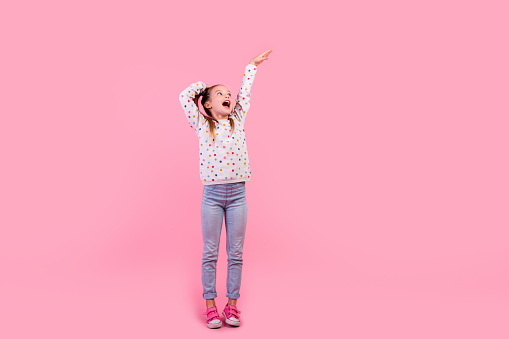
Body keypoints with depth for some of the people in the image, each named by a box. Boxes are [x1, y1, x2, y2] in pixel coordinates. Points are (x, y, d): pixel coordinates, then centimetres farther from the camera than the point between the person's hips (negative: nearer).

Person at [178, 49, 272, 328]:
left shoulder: (238, 121, 11)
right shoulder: (201, 124, 6)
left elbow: (245, 93, 17)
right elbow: (184, 97, 3)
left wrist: (253, 64, 24)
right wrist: (204, 85, 18)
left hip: (237, 194, 2)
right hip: (212, 194, -2)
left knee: (236, 253, 7)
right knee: (210, 252, 5)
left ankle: (232, 303, 18)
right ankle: (210, 305, 16)